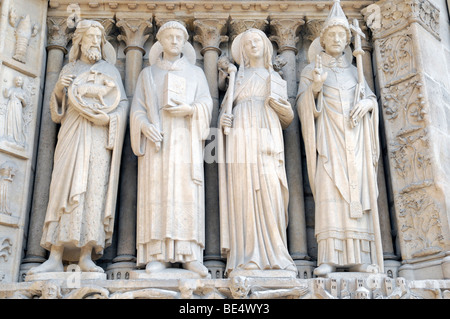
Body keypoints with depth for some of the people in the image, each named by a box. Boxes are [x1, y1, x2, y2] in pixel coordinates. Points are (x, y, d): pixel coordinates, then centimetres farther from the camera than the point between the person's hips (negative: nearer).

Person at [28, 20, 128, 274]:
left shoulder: (110, 70, 18)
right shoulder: (69, 70, 21)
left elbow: (121, 105, 9)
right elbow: (58, 112, 16)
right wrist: (58, 89, -3)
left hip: (99, 138, -1)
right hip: (72, 135, 1)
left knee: (94, 189, -13)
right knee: (65, 188, -12)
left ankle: (86, 255, -16)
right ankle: (56, 258, -17)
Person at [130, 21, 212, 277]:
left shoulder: (196, 73, 17)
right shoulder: (148, 74, 18)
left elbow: (206, 104, 6)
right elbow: (138, 108, 9)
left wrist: (189, 109, -16)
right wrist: (145, 126, -12)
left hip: (185, 140, 0)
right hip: (156, 140, 0)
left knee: (187, 193, -10)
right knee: (157, 193, -10)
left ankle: (190, 255, -12)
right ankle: (158, 256, -11)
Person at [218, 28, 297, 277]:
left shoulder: (275, 78, 25)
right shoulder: (237, 75, 25)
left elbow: (287, 119, 18)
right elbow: (225, 107, 17)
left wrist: (282, 107, -4)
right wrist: (223, 119, -5)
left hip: (267, 138, 0)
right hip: (241, 137, 0)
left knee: (269, 192, -13)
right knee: (244, 191, -12)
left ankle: (273, 256, -14)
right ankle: (247, 259, -15)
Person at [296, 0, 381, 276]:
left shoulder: (355, 70, 22)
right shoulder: (311, 70, 13)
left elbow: (372, 97, 16)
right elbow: (304, 104, 2)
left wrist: (367, 103, -8)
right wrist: (315, 87, -18)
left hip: (355, 138, 3)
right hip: (328, 137, -3)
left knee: (358, 191, -6)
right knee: (329, 192, -15)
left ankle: (357, 257, -7)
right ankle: (329, 258, -19)